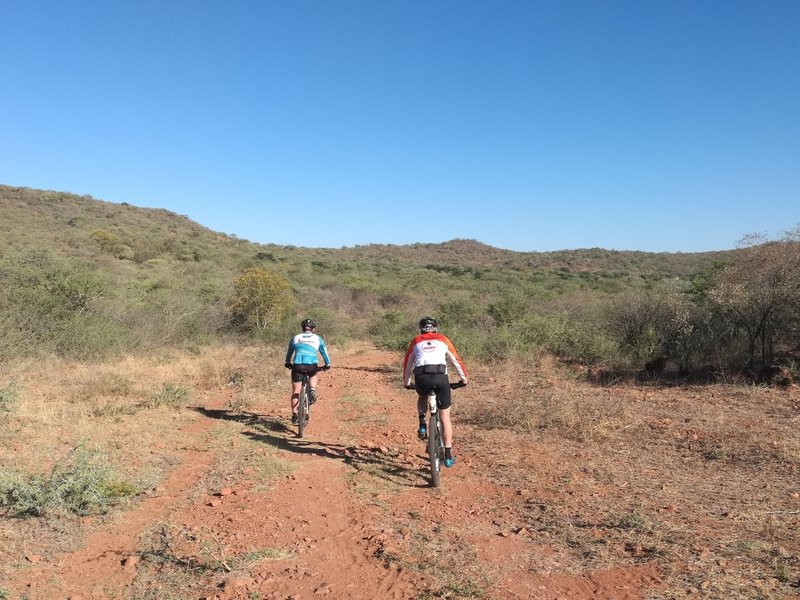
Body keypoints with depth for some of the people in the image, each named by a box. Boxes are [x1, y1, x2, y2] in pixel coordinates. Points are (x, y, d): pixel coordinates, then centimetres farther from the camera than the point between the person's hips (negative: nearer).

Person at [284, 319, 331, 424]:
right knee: (313, 375, 35)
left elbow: (289, 352, 31)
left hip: (297, 365, 0)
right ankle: (312, 391, 10)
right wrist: (327, 364, 38)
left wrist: (287, 363, 46)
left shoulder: (295, 338, 20)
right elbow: (324, 353, 24)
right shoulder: (317, 338, 17)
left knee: (295, 391, 10)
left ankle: (294, 415, 9)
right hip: (311, 365, 0)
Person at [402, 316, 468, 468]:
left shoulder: (416, 341, 22)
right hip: (440, 378, -1)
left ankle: (422, 425, 14)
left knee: (422, 397, 37)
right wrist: (464, 378, 39)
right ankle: (448, 455, 14)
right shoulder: (443, 340, 21)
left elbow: (407, 363, 29)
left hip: (421, 379, 1)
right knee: (445, 417, 12)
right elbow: (456, 360, 26)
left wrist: (407, 382, 43)